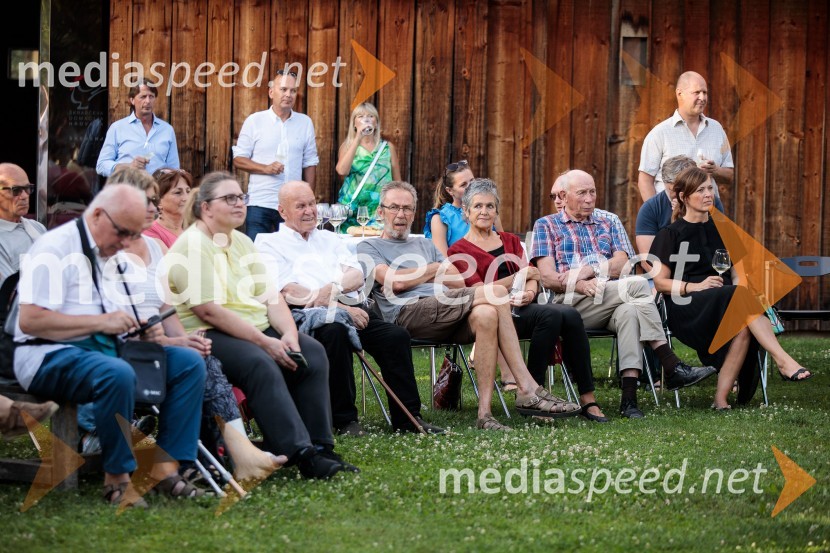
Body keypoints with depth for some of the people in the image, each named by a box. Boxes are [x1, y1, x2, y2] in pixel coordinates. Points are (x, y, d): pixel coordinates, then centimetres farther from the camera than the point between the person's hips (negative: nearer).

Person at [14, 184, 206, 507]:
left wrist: (142, 330, 3)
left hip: (104, 348, 9)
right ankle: (117, 478, -23)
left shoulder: (108, 256, 18)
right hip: (51, 356, -9)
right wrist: (101, 322, -20)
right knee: (117, 374, -39)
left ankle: (164, 468, -11)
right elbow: (30, 320, -20)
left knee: (190, 362, -7)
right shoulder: (55, 249, -10)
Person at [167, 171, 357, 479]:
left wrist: (289, 334, -10)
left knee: (312, 353, -11)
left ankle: (319, 447, -9)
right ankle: (299, 454, -36)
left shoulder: (241, 242, 17)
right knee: (260, 364, -34)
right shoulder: (192, 246, -11)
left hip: (257, 327, 9)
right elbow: (209, 311, -19)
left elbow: (270, 295, 11)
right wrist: (265, 342, -21)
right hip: (208, 336, -9)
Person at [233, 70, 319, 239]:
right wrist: (266, 168, -13)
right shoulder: (255, 121, 2)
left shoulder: (305, 123, 9)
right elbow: (238, 159, 2)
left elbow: (310, 163, 12)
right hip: (260, 205, -2)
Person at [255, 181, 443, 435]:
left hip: (351, 307, 5)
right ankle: (344, 419, -28)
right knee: (335, 332, -38)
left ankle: (407, 417, -16)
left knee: (396, 335, -21)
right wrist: (340, 307, -13)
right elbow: (289, 292, -5)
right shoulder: (270, 244, 11)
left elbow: (357, 276, 14)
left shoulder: (330, 239, 29)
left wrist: (334, 288, -10)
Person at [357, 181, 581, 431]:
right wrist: (437, 268, 10)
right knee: (495, 292, -26)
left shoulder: (424, 244, 35)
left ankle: (485, 413, -38)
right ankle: (527, 390, -30)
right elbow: (395, 282, -4)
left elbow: (459, 283, 19)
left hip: (443, 312, 6)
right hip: (407, 313, -6)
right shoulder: (368, 248, 17)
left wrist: (416, 274, 6)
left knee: (485, 315, -32)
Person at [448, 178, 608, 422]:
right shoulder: (459, 251, 8)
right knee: (551, 315, -33)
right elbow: (479, 291, -4)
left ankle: (587, 396, -28)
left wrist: (529, 293, -10)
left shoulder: (510, 241, 25)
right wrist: (518, 276, -4)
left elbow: (532, 278, 13)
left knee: (570, 315, -27)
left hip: (522, 308, 5)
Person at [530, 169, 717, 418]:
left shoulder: (606, 226, 27)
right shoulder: (546, 225, 15)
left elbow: (622, 264, 8)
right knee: (638, 285, -28)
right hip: (572, 303, -4)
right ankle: (672, 368, -30)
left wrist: (587, 271, -10)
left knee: (628, 311, -36)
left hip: (609, 299, 4)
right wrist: (582, 285, -18)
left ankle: (629, 398, -44)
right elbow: (547, 277, 1)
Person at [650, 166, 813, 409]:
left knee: (743, 327, -34)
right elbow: (660, 282, 1)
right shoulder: (671, 234, 6)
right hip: (686, 308, -4)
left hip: (728, 301, 4)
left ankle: (721, 399, -36)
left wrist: (740, 290, -4)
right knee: (744, 298, -34)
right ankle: (784, 362, -44)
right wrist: (696, 286, -14)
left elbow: (737, 275, 20)